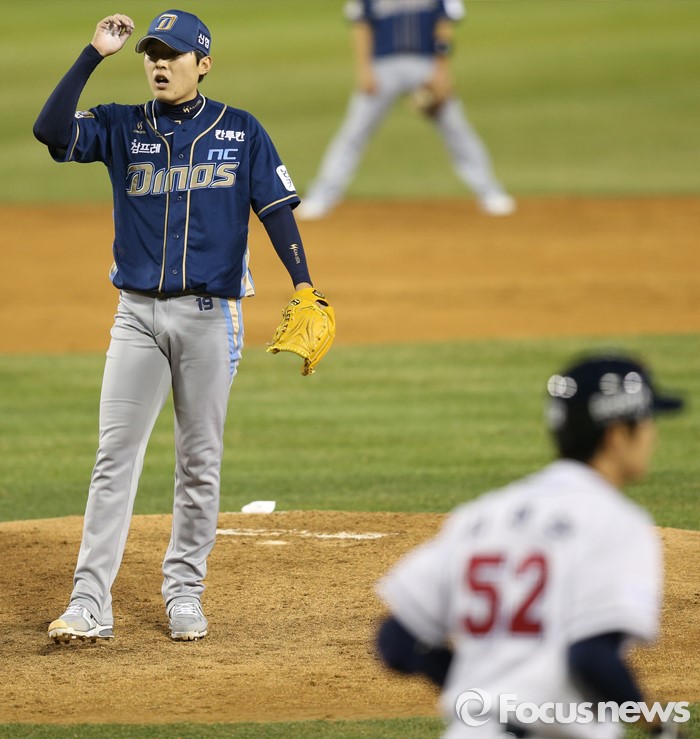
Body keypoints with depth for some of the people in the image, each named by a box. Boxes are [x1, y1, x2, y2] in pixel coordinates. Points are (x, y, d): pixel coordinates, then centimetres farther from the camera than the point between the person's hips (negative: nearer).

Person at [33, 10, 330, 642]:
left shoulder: (240, 132, 4)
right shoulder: (122, 128, 6)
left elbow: (276, 208, 0)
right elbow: (50, 130, -10)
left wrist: (303, 286, -13)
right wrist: (95, 54, -12)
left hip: (209, 316, -1)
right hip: (138, 314, 1)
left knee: (200, 464, 5)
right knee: (115, 460, -5)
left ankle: (185, 593, 15)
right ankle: (90, 606, -8)